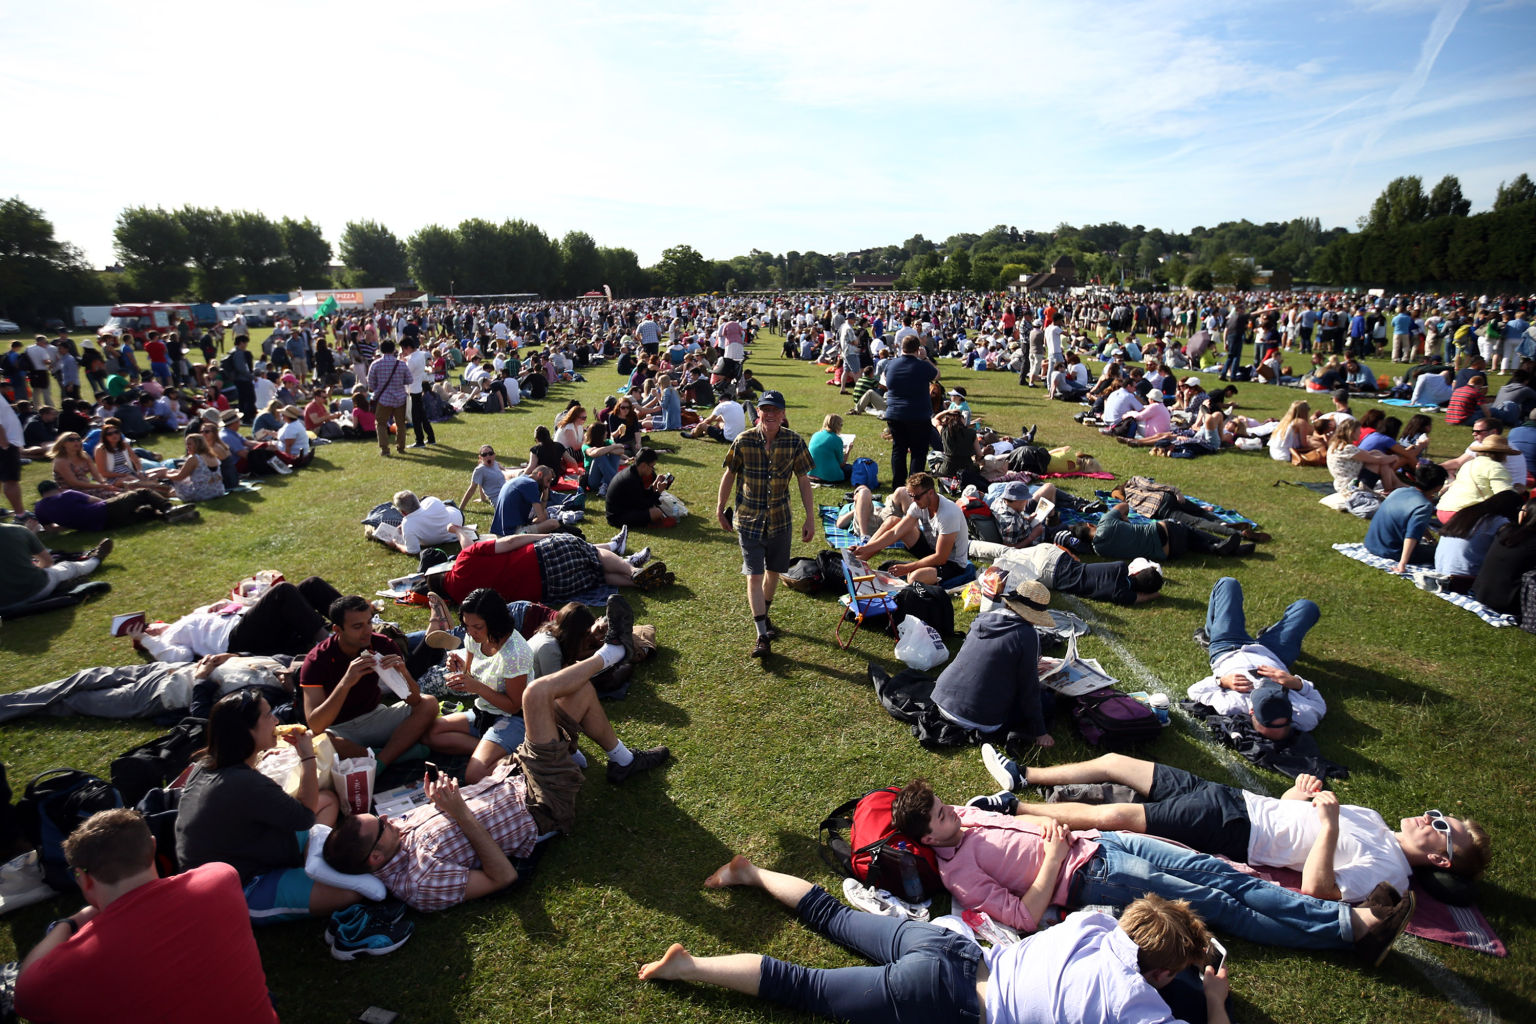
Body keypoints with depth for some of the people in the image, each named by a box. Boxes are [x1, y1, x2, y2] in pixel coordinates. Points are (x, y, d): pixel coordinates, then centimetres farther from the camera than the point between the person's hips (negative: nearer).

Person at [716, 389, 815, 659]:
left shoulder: (794, 442, -8)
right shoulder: (744, 441, -11)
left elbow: (803, 481, 0)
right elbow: (729, 475, 2)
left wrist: (810, 518, -1)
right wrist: (720, 509, 7)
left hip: (780, 518, 2)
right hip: (749, 519, -2)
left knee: (773, 571, 16)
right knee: (754, 575, -5)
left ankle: (763, 614, 41)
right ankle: (762, 636, 1)